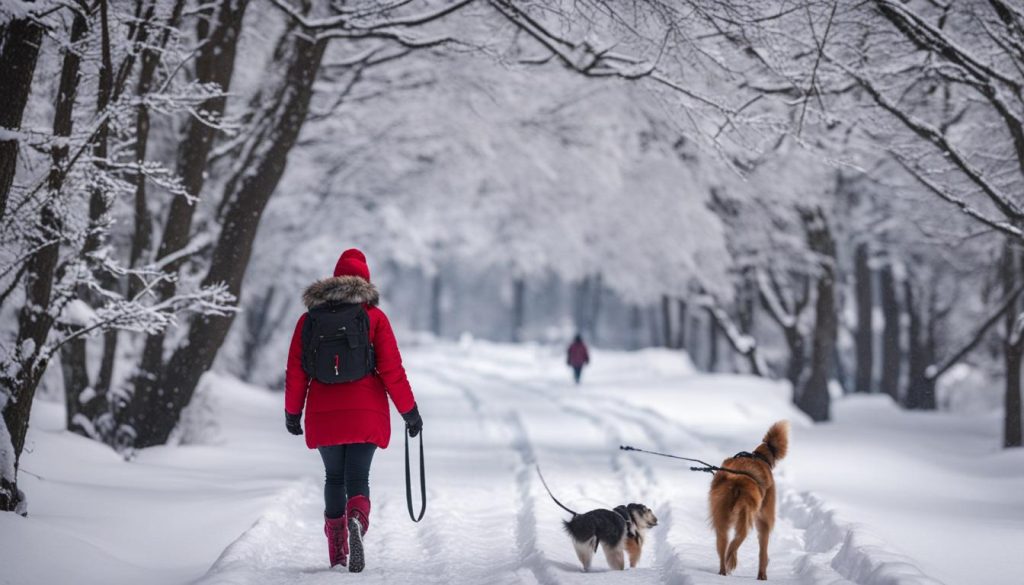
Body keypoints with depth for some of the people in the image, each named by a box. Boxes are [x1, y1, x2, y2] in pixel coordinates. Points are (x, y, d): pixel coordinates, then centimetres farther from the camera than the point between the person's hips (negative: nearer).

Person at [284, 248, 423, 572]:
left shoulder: (309, 318, 6)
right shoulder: (374, 316, 0)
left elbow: (295, 372, 6)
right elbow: (391, 369, -4)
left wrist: (292, 412, 18)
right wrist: (410, 411, 3)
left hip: (323, 415, 2)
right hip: (365, 414, -2)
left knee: (334, 478, 16)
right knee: (358, 478, 0)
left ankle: (337, 554, 14)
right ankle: (356, 520, -32)